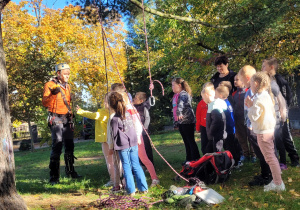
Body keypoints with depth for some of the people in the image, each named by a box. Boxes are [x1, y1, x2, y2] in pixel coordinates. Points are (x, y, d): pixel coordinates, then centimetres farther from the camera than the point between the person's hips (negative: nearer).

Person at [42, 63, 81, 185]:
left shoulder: (67, 86, 15)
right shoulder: (50, 85, -7)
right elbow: (45, 103, -14)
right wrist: (53, 94, -30)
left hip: (67, 119, 7)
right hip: (56, 119, -7)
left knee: (69, 146, 12)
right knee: (57, 145, -14)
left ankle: (70, 171, 25)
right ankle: (54, 177, -10)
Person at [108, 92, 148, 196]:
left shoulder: (115, 119, -14)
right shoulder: (128, 114, 2)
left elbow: (114, 135, -7)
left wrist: (113, 148, 3)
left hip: (123, 146, -5)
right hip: (133, 144, 5)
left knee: (127, 168, 6)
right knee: (136, 166, 12)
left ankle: (131, 190, 9)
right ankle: (144, 188, 14)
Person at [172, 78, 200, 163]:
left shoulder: (183, 94, -14)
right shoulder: (177, 95, 14)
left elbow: (182, 103, -34)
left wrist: (179, 112, -46)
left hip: (187, 121, -9)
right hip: (181, 122, 9)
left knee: (191, 140, -5)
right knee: (186, 141, 15)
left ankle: (196, 159, 1)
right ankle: (189, 159, 23)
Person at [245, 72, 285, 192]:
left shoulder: (259, 99, -20)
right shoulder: (267, 96, 10)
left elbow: (253, 117, -21)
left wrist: (250, 106, -9)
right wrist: (252, 106, 8)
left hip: (263, 132, -10)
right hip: (270, 130, 10)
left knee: (270, 157, -3)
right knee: (271, 156, 17)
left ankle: (278, 184, 3)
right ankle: (277, 180, 26)